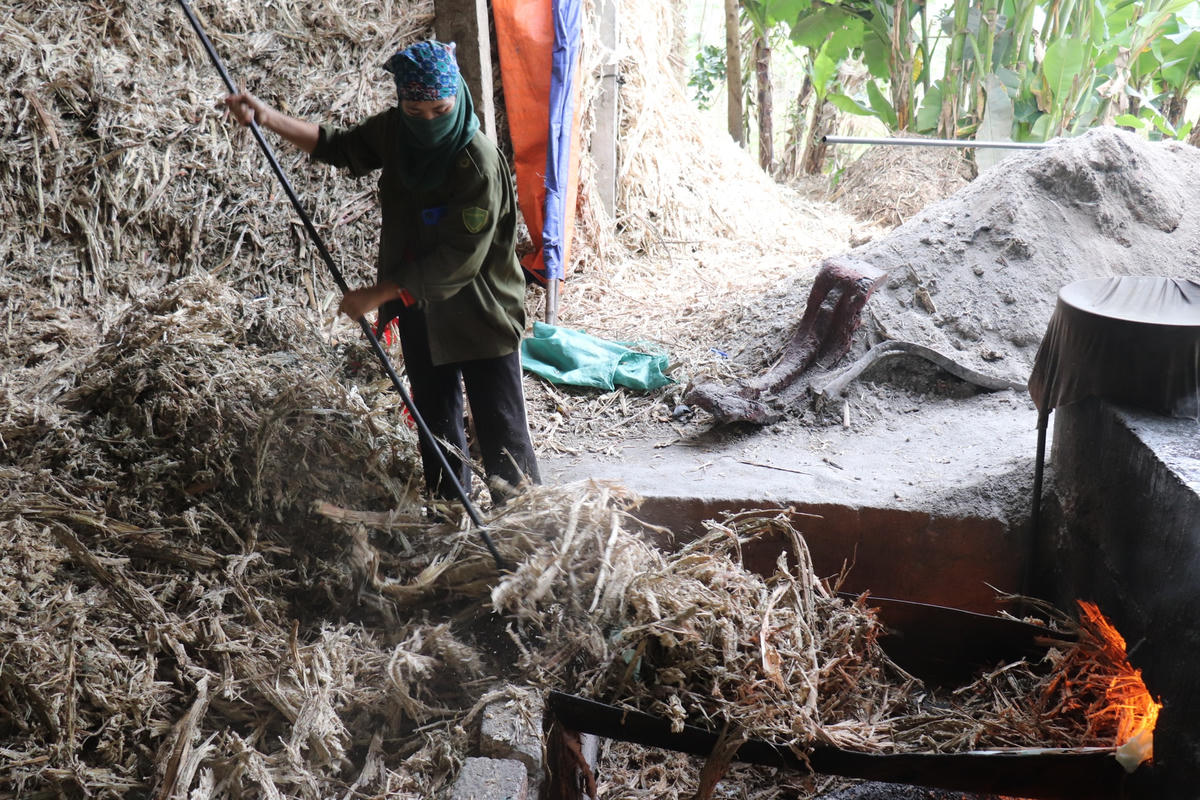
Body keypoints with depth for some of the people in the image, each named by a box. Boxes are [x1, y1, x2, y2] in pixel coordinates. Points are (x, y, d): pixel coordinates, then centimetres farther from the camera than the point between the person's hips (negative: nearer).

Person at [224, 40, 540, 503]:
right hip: (419, 308, 7)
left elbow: (459, 260, -26)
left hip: (479, 314, -7)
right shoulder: (393, 131, -4)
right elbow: (338, 147, 15)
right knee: (435, 420, 18)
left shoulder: (479, 162, -25)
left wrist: (377, 294, -21)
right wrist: (267, 117, 5)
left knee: (500, 430, -2)